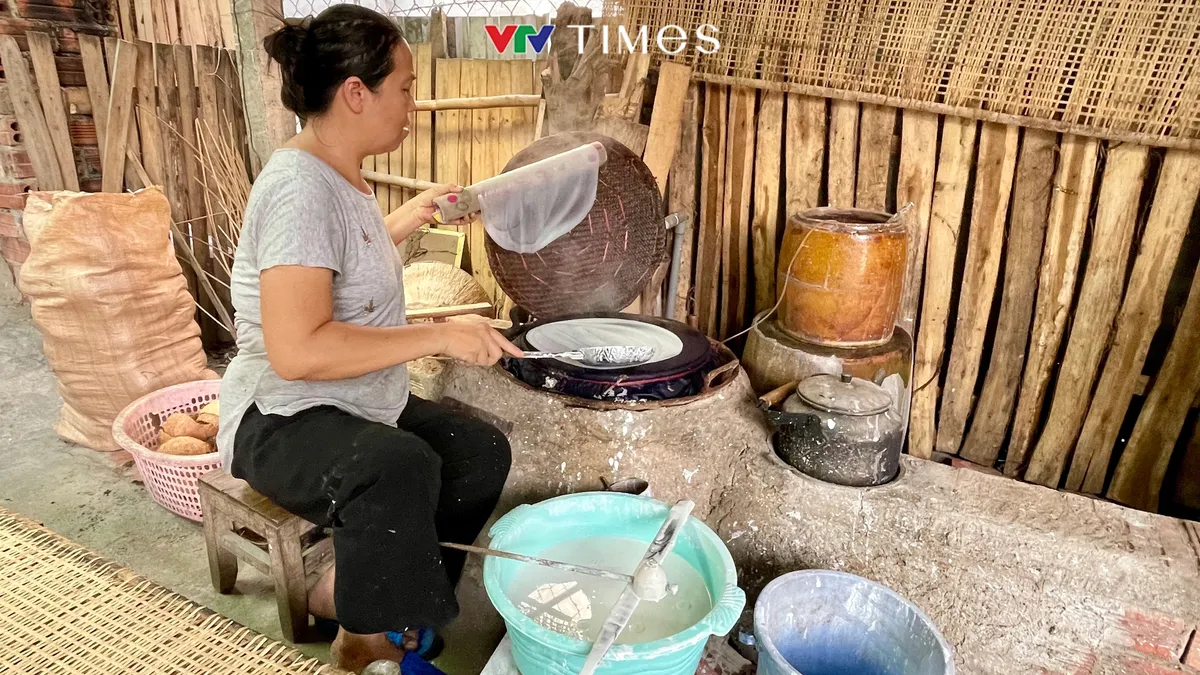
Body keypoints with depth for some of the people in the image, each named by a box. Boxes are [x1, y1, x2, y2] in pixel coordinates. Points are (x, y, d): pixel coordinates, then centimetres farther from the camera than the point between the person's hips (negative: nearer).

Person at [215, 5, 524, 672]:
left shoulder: (343, 177, 7)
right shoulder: (300, 187, -24)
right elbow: (297, 351, -33)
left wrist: (411, 216, 28)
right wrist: (439, 335, -29)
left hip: (360, 406, 10)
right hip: (282, 421, -10)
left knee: (483, 451, 4)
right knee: (400, 466, -37)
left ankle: (347, 589, 14)